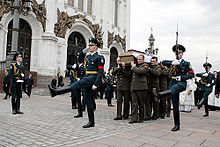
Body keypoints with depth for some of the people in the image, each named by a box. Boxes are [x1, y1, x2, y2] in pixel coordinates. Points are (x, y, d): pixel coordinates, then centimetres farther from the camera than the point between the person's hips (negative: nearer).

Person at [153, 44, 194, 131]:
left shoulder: (186, 64, 7)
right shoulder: (172, 63, 16)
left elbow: (192, 74, -1)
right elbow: (163, 62, 1)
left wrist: (182, 77, -15)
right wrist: (172, 63, -14)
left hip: (181, 83, -4)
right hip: (173, 83, 4)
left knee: (173, 89, -42)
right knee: (175, 106, 4)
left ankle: (160, 94, -71)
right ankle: (177, 125, 11)